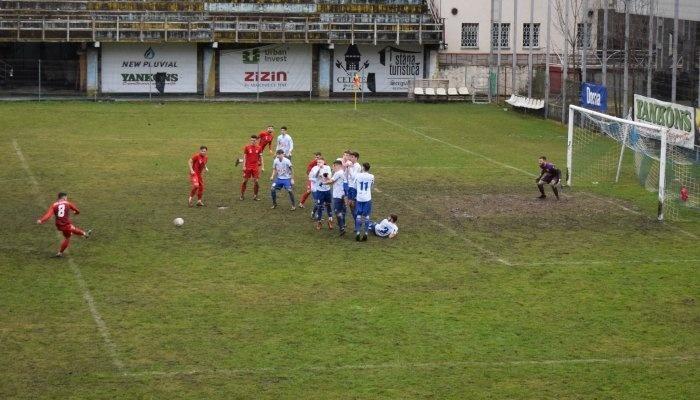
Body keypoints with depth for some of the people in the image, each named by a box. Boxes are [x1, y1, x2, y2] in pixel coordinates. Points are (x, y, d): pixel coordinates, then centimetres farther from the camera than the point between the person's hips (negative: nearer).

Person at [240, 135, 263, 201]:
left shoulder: (259, 148, 3)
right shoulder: (247, 147, -2)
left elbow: (261, 157, 9)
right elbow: (244, 157, 0)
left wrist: (262, 167, 5)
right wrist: (244, 166, -7)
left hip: (256, 167, 1)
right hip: (248, 167, -1)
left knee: (256, 181, -1)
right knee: (245, 181, 3)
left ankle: (255, 195, 10)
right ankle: (242, 195, 14)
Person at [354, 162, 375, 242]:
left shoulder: (357, 176, -6)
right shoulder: (371, 177, -6)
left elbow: (355, 187, 7)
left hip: (359, 198, 0)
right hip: (367, 198, 0)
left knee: (358, 216, 6)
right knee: (366, 216, 5)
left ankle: (357, 233, 1)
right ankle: (365, 233, 2)